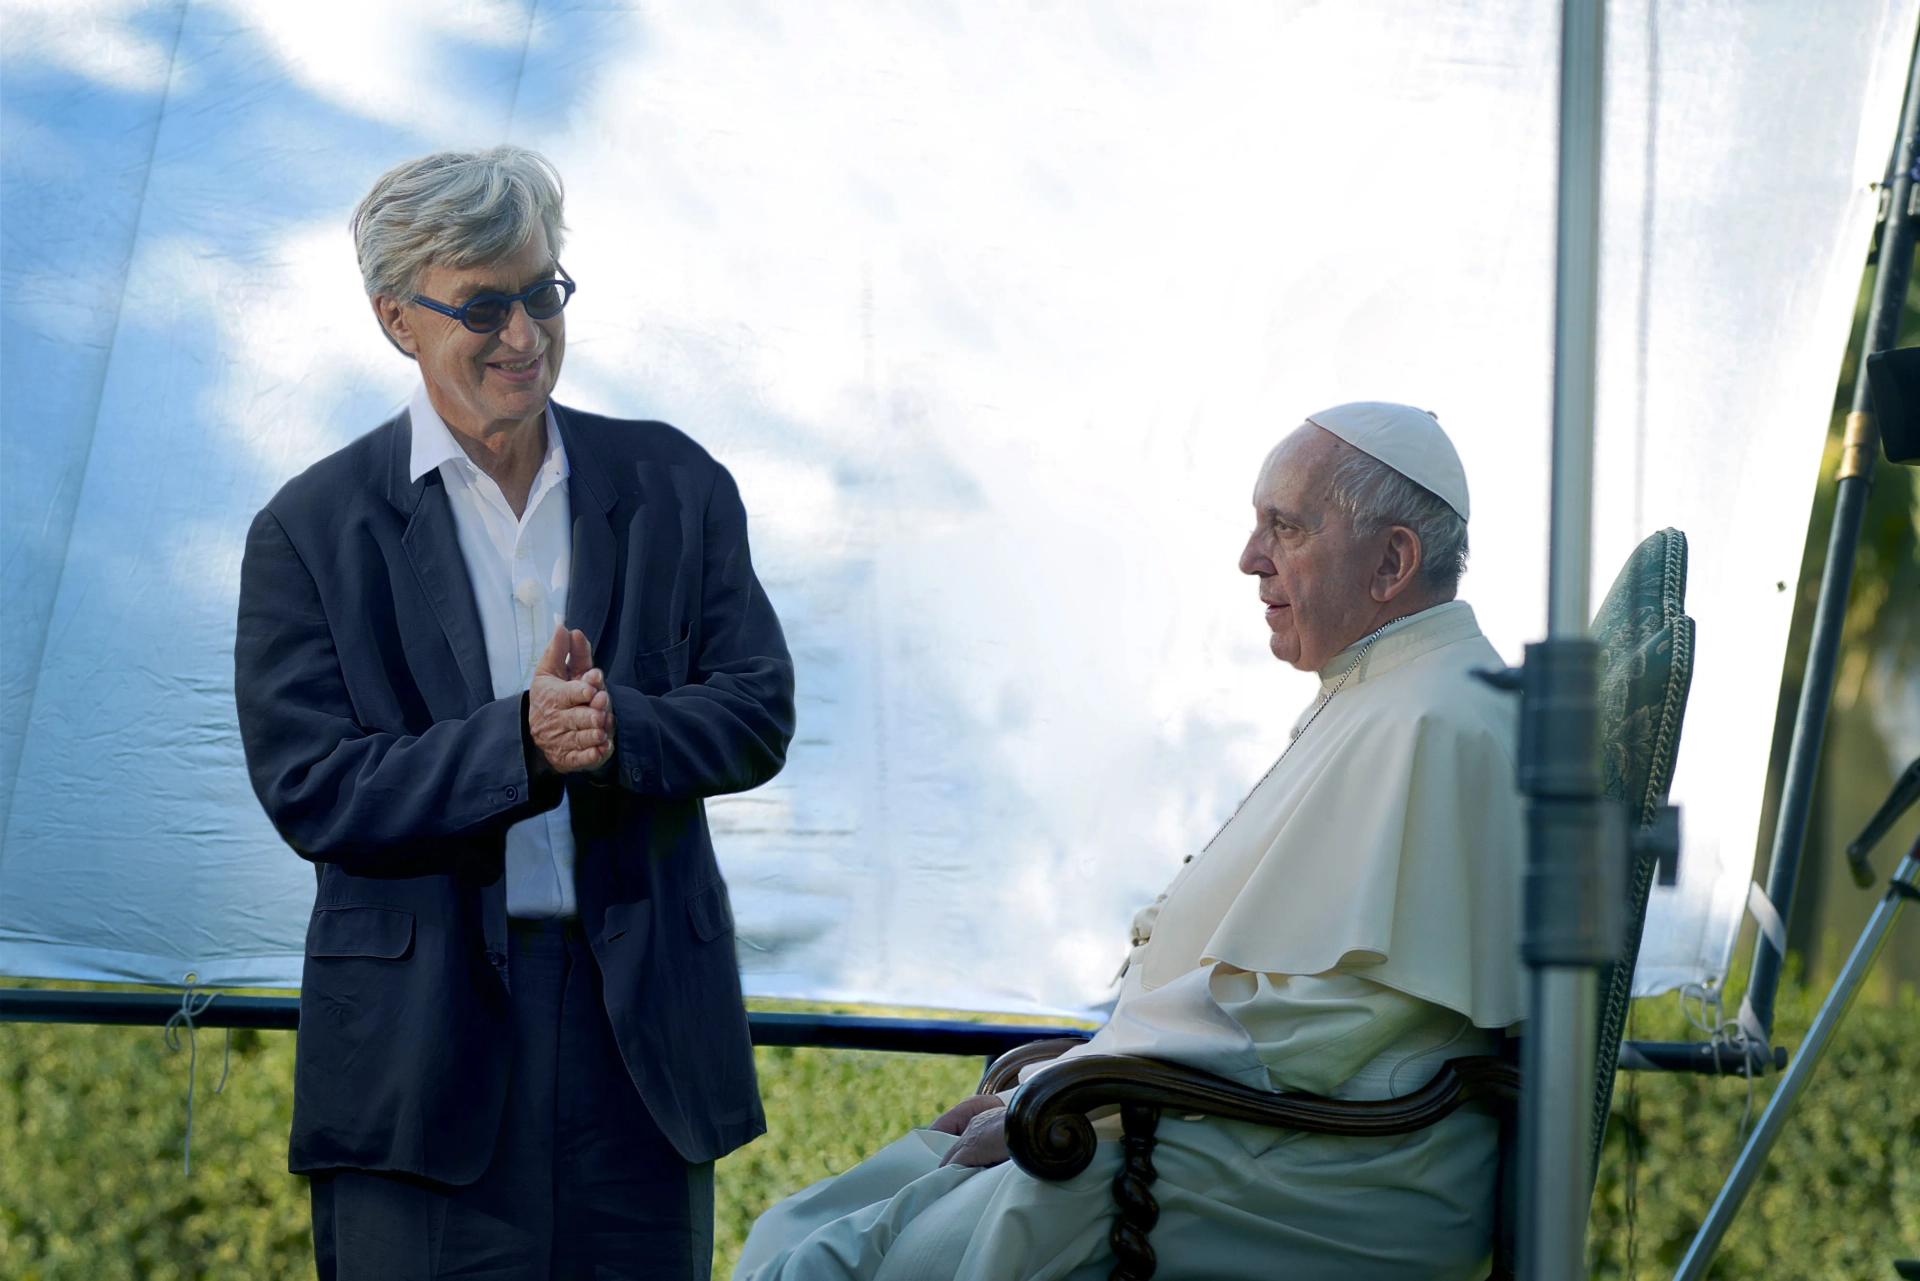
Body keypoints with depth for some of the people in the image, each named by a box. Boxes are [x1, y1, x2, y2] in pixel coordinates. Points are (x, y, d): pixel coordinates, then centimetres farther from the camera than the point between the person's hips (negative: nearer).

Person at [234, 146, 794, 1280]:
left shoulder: (675, 487, 9)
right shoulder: (312, 530, 0)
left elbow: (759, 713, 5)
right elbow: (310, 792, -7)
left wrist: (618, 729, -16)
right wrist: (517, 743, -20)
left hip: (647, 1018, 3)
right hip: (420, 1047, -2)